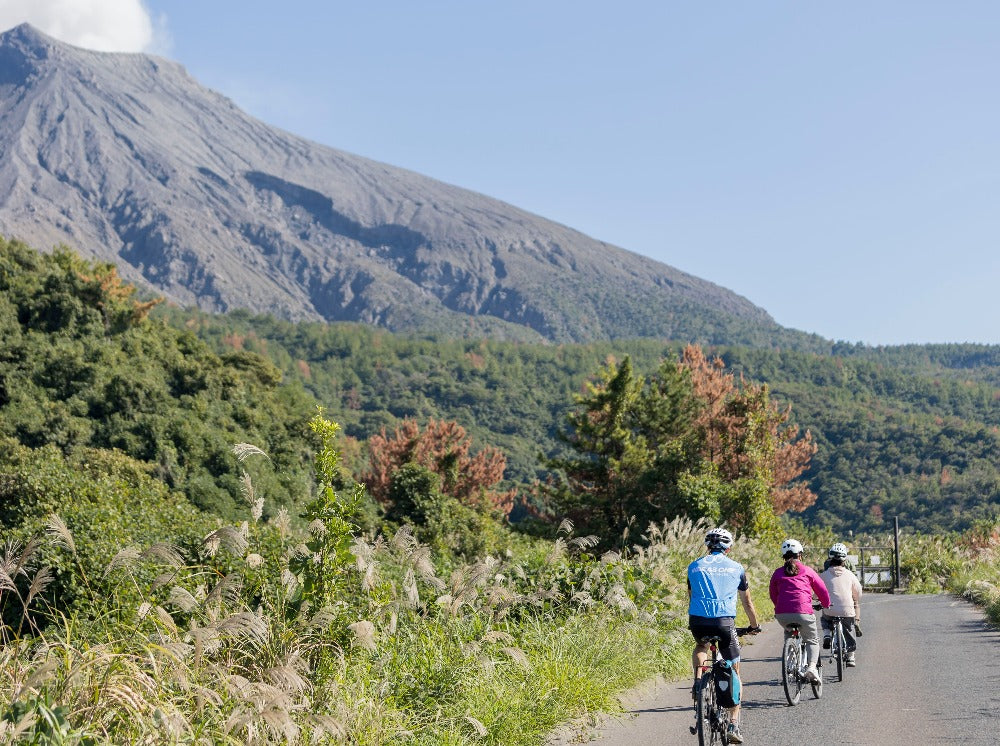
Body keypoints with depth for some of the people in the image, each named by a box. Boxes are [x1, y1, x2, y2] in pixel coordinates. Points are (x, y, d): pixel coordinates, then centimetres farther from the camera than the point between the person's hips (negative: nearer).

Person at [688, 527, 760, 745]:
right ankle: (734, 725, 5)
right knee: (734, 674, 12)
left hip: (698, 621, 1)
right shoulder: (736, 568, 14)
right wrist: (754, 626, 38)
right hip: (725, 621, -1)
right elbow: (747, 602, 23)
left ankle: (698, 681, 10)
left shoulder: (695, 566, 16)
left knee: (701, 646, 36)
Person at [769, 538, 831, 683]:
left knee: (788, 633, 33)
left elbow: (773, 595, 24)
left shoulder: (778, 573, 16)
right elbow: (822, 591, 14)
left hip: (782, 615, 3)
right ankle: (812, 666, -10)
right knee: (812, 640, 14)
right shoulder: (807, 571, 11)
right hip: (803, 612, -2)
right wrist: (826, 604, 33)